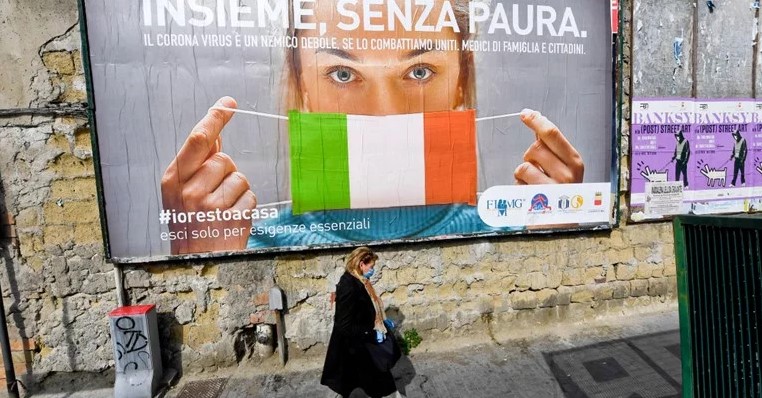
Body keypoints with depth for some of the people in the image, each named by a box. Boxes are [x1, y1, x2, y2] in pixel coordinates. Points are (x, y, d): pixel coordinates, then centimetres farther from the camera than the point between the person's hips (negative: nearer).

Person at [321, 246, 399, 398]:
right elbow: (346, 326, -29)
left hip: (361, 342, 9)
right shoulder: (349, 287, -30)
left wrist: (383, 320, 10)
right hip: (352, 346, -9)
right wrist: (372, 333, -24)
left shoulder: (357, 281, -2)